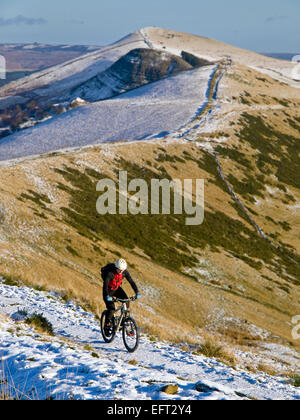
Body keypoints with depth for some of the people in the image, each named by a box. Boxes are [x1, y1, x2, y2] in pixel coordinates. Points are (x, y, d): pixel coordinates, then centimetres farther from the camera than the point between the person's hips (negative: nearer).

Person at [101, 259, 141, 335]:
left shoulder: (125, 272, -17)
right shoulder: (110, 272, -31)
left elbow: (131, 282, -15)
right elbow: (105, 284, -39)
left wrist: (137, 293, -24)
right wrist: (107, 296, -51)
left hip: (117, 288, 5)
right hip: (109, 290, -5)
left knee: (126, 301, -18)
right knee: (111, 308, -19)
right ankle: (107, 326, -4)